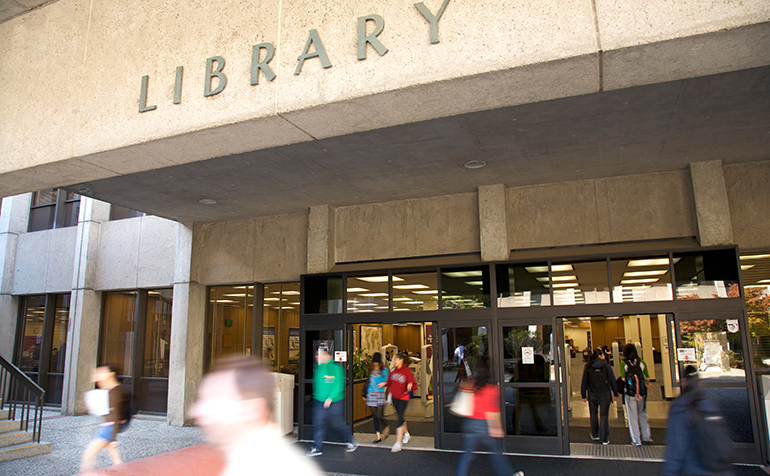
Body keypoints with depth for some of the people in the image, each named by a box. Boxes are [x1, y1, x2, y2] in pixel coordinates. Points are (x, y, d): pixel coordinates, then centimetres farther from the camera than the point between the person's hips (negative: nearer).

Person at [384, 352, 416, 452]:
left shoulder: (407, 372, -13)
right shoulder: (393, 371, 3)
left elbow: (414, 384, -13)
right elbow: (390, 382, 16)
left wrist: (410, 385, -34)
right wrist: (385, 383, -4)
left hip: (403, 398, -6)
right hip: (394, 397, 6)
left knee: (400, 419, -9)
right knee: (400, 417, 19)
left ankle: (398, 443, -6)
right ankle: (406, 434, 43)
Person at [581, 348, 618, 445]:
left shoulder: (587, 367, -5)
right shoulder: (606, 367, -10)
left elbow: (584, 382, -1)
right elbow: (613, 381, -3)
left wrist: (583, 395, 8)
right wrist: (615, 394, 9)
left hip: (592, 395, 1)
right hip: (605, 395, -1)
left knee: (594, 414, 19)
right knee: (604, 416, 8)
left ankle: (595, 435, 32)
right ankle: (604, 439, 12)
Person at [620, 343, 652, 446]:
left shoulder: (623, 363, -8)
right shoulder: (641, 362, -1)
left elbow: (623, 378, -10)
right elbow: (647, 377, 2)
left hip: (630, 393, -3)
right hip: (642, 392, 3)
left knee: (632, 417, 7)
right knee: (642, 415, 21)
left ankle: (636, 440, 11)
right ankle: (646, 436, 27)